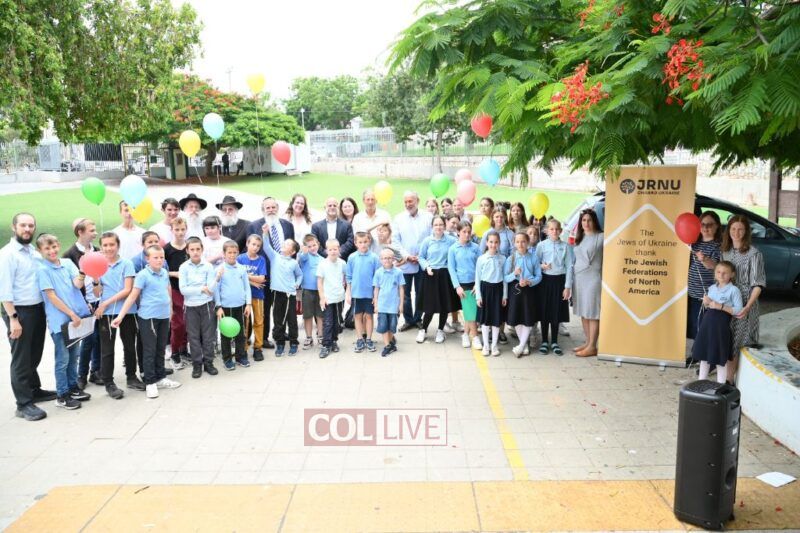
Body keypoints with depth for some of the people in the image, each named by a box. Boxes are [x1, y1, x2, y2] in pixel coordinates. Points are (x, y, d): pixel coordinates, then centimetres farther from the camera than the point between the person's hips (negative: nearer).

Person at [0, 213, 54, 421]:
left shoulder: (35, 253, 11)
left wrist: (47, 311, 7)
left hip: (38, 310, 6)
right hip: (19, 311, -6)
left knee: (34, 355, 18)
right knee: (21, 359, 1)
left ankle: (34, 390, 32)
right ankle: (24, 404, 7)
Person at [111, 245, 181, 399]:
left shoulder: (165, 273, 6)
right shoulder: (142, 275, -12)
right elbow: (132, 296, -14)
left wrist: (170, 308, 23)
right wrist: (120, 316, -17)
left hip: (164, 316, 6)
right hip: (148, 317, -6)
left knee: (161, 349, 16)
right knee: (149, 350, 2)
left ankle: (160, 378, 27)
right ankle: (150, 382, 11)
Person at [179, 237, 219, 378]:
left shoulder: (208, 266, -3)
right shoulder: (184, 267, -4)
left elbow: (211, 289, -8)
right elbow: (183, 289, -11)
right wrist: (201, 289, -15)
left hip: (207, 305, 0)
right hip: (190, 306, 0)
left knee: (208, 335, 6)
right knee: (193, 336, 7)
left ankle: (208, 362, 19)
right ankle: (197, 364, 18)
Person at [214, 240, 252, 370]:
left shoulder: (242, 269, 2)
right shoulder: (219, 270, -6)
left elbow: (247, 287, 6)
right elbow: (216, 289, -5)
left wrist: (248, 304, 1)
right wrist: (218, 307, -9)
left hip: (240, 306, 3)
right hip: (225, 307, -3)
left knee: (240, 332, 12)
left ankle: (241, 356, 24)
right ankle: (227, 358, 17)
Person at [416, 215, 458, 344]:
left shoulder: (451, 240, -1)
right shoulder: (427, 240, -1)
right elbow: (421, 257, 5)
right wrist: (427, 267, -9)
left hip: (445, 275, 1)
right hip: (430, 275, -1)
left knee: (445, 305, 6)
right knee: (430, 305, 0)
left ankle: (440, 330, 24)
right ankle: (423, 329, 20)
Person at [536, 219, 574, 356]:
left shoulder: (565, 246, 0)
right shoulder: (541, 245, 0)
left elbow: (569, 267, -1)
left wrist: (567, 287, -4)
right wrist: (542, 266, -17)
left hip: (559, 280, 0)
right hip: (546, 279, 0)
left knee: (557, 312, 6)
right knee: (544, 311, 5)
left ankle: (554, 342, 19)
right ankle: (544, 342, 17)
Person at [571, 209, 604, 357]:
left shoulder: (601, 237, -6)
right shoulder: (578, 238, 15)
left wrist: (605, 279, -16)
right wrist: (572, 278, 12)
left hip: (593, 278, -7)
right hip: (578, 278, 7)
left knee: (593, 312, -4)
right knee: (583, 312, 10)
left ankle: (592, 347, 0)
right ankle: (587, 342, 19)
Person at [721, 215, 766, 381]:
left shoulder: (754, 254, -10)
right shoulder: (725, 251, 7)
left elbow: (758, 284, -12)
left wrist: (748, 307, -20)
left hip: (743, 305, -5)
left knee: (734, 343, -3)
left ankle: (729, 380, 4)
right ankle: (724, 377, 20)